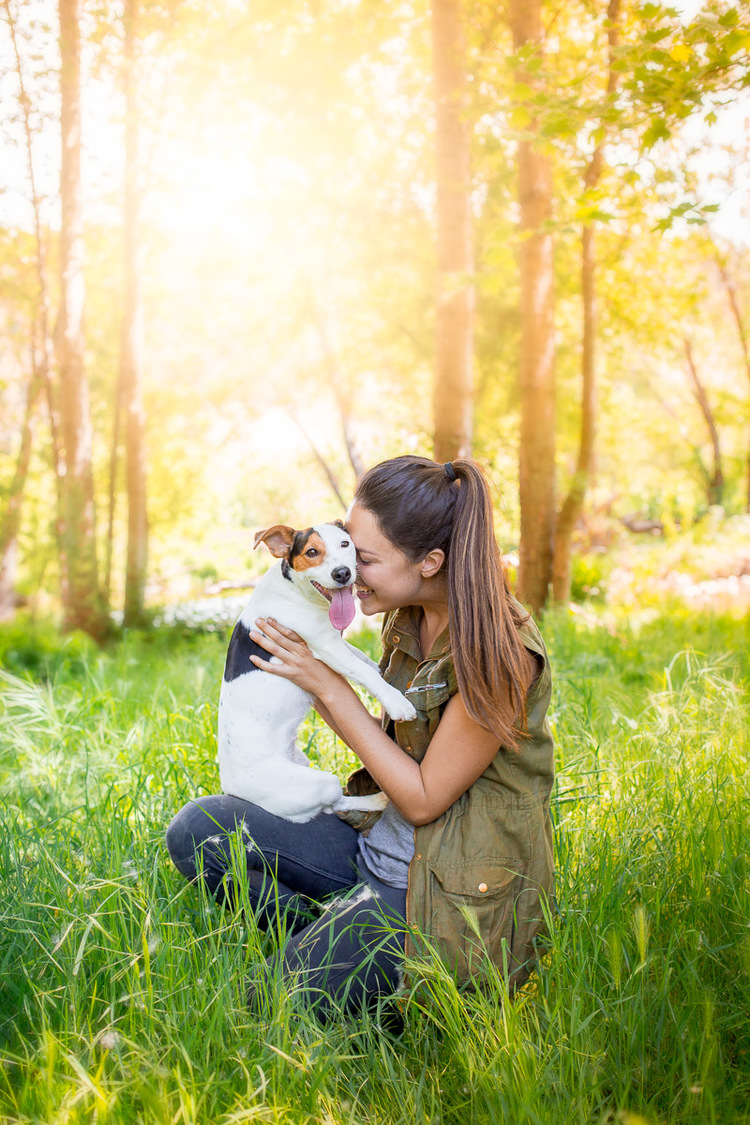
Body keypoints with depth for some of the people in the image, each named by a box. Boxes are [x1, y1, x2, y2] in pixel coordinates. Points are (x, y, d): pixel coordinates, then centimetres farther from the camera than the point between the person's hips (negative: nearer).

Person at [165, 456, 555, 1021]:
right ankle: (334, 940, -2)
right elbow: (390, 750, 9)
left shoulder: (498, 651, -23)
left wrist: (330, 686, -15)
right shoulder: (410, 619, 1)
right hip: (381, 843, 8)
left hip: (455, 892, -8)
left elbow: (422, 798, -17)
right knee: (196, 830, -4)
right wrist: (312, 678, -1)